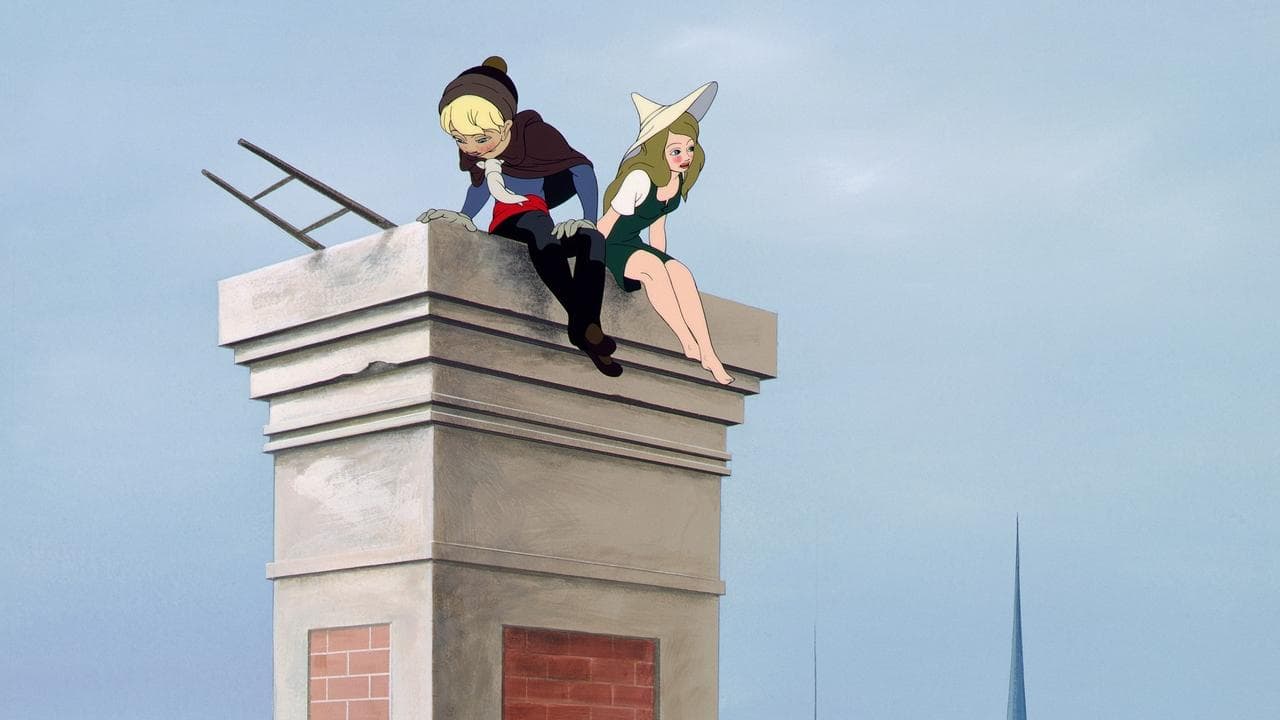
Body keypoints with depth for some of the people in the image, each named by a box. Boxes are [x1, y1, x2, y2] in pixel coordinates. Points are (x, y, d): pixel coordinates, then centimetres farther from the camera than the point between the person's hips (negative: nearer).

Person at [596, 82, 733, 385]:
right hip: (611, 249, -7)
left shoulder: (679, 179, 0)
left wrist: (664, 264, 12)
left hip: (634, 247, 7)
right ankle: (687, 341, -31)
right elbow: (607, 223, -20)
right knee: (652, 266, -35)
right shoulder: (640, 178, -24)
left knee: (680, 272, -19)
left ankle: (708, 354, -24)